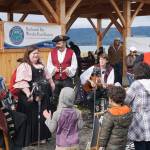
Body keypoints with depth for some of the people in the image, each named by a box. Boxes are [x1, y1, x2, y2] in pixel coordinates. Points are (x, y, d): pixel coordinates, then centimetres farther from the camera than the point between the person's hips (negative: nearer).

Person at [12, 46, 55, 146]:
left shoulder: (41, 66, 15)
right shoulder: (23, 66, -10)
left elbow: (48, 78, 23)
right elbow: (21, 82, -21)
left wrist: (51, 89, 18)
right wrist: (28, 94, -28)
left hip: (43, 96, 7)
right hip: (31, 96, -7)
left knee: (43, 116, 13)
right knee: (31, 117, 0)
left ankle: (41, 136, 27)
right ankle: (30, 139, 11)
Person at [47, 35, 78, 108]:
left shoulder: (71, 53, 2)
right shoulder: (52, 53, 9)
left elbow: (74, 66, 1)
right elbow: (49, 65, 10)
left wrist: (68, 70, -18)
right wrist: (53, 69, -10)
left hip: (67, 79, -2)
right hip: (55, 80, 2)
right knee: (55, 98, 7)